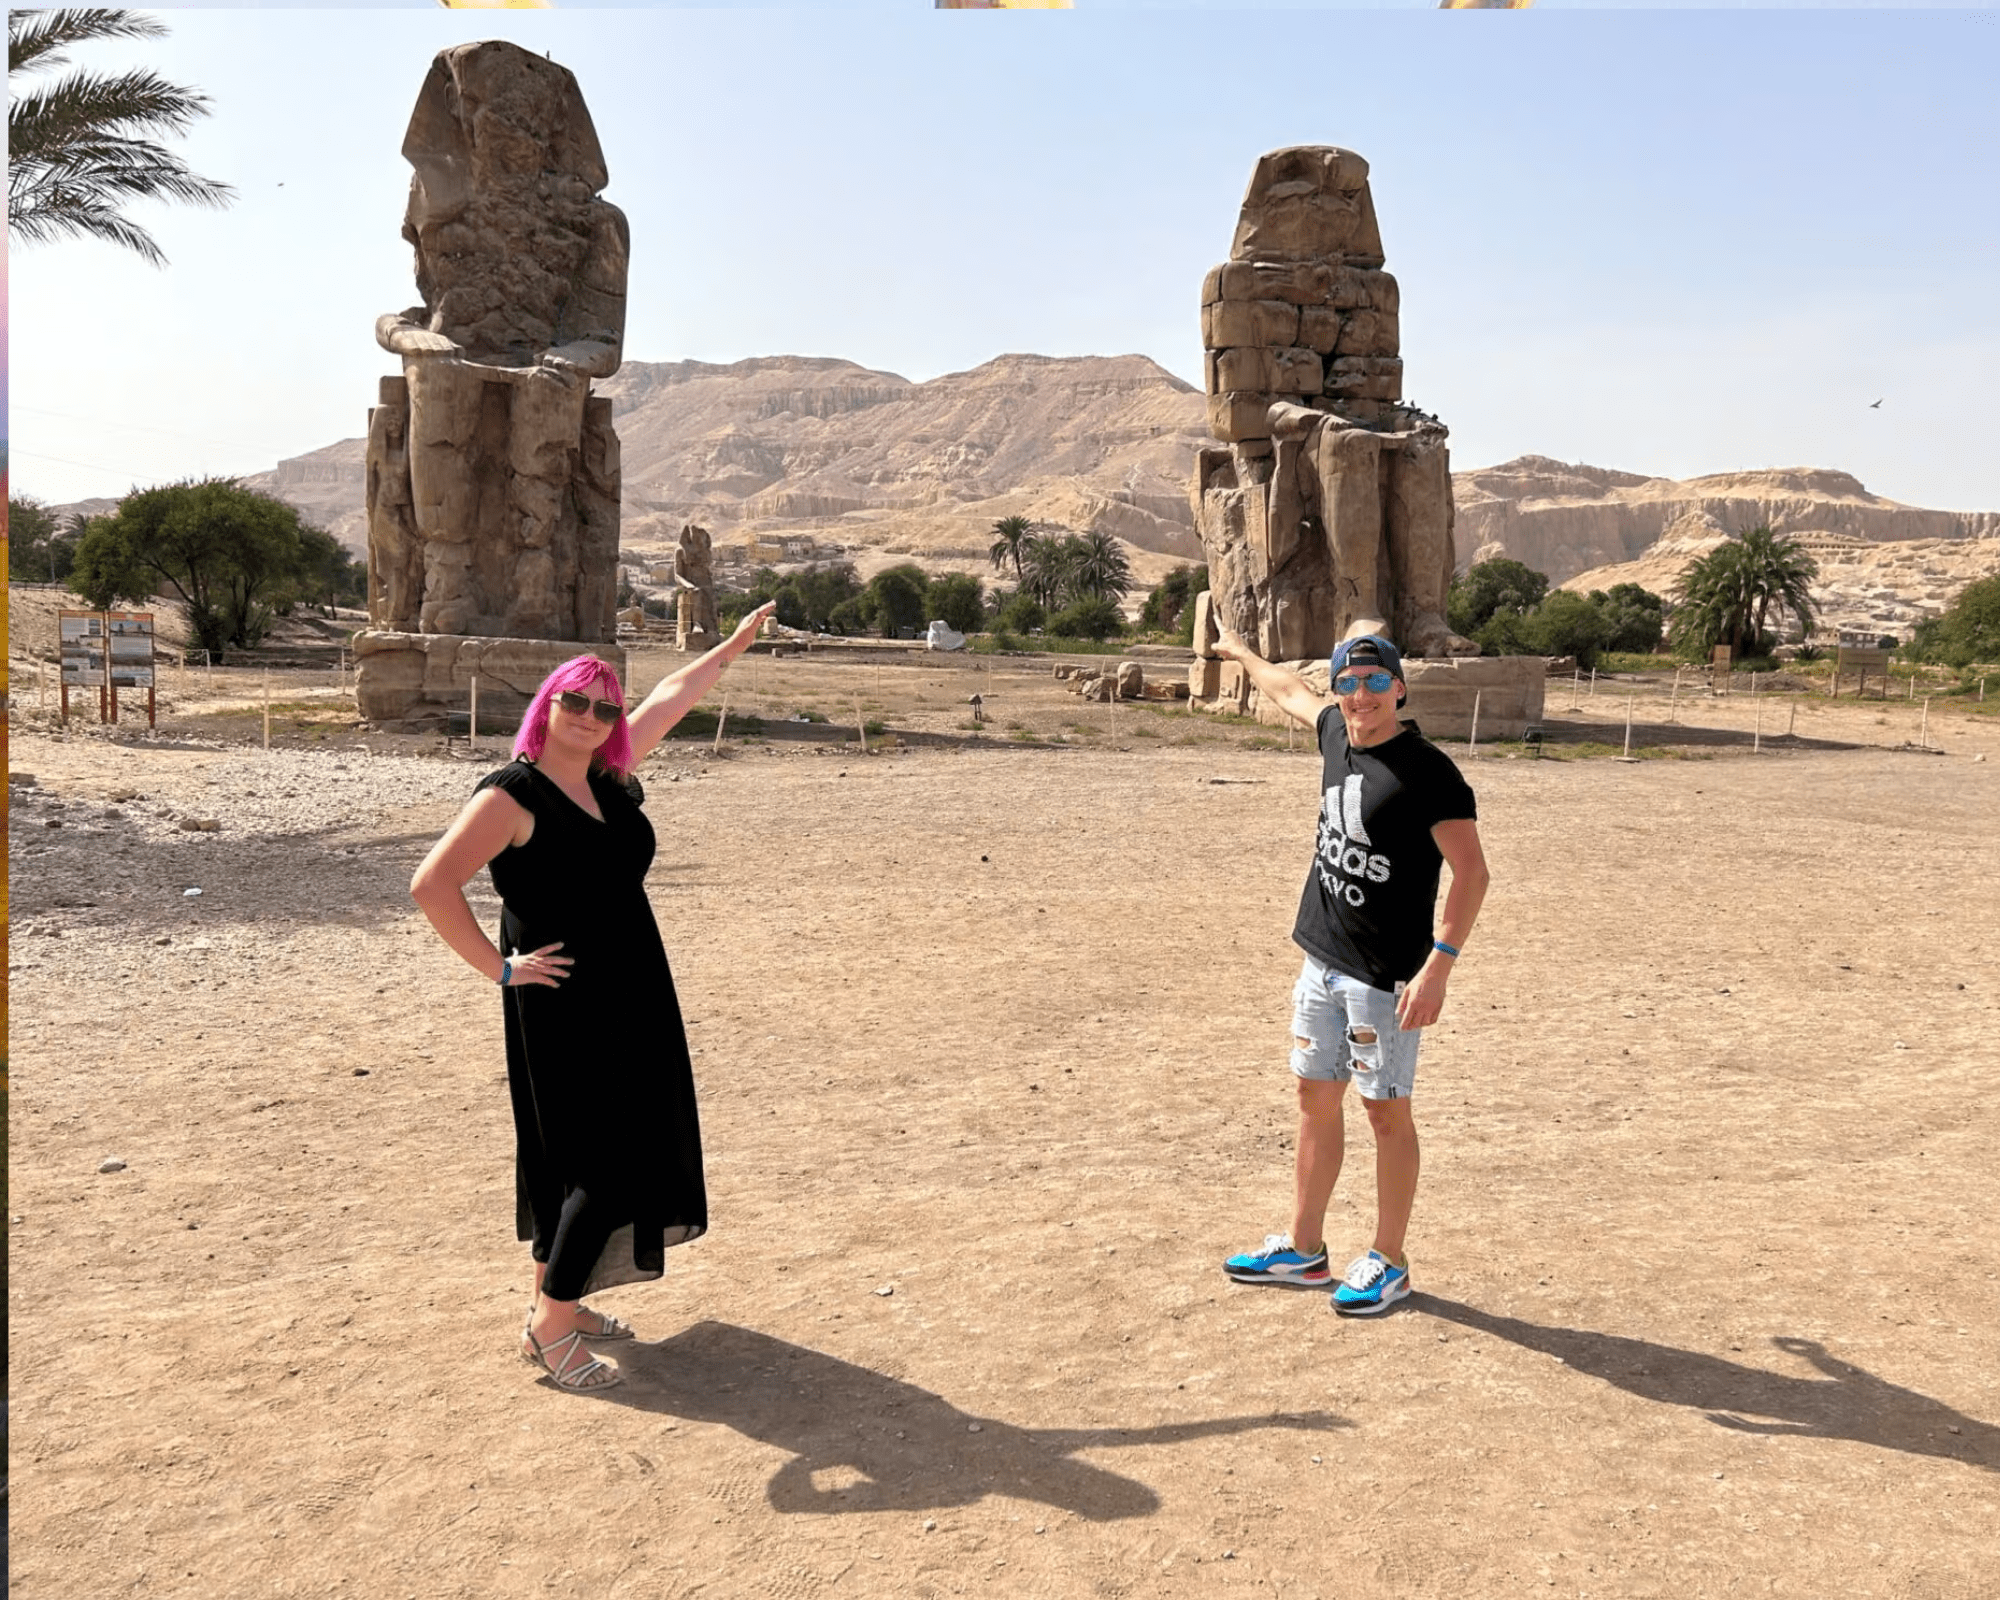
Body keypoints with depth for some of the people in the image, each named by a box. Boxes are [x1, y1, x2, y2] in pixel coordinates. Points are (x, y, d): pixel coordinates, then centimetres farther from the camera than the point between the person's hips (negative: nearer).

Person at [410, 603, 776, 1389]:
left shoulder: (609, 779, 7)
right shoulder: (513, 793, -14)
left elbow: (670, 698, 21)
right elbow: (432, 884, -19)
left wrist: (732, 646, 31)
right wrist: (499, 968, -16)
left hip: (631, 1002, 8)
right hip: (564, 1008, -8)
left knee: (579, 1157, 16)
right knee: (604, 1163, -8)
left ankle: (559, 1300, 30)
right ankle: (547, 1326, 5)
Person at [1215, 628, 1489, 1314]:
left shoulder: (1426, 769, -16)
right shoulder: (1337, 735, 6)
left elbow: (1471, 869, -20)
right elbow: (1292, 692, 28)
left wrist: (1438, 966, -27)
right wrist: (1243, 654, 44)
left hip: (1387, 973, -8)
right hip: (1322, 961, 8)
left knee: (1386, 1110, 2)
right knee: (1316, 1097, 14)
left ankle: (1388, 1264, 17)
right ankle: (1303, 1249, 27)